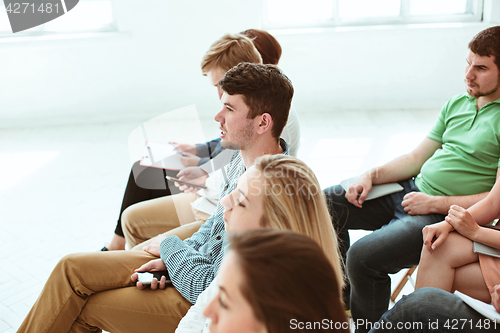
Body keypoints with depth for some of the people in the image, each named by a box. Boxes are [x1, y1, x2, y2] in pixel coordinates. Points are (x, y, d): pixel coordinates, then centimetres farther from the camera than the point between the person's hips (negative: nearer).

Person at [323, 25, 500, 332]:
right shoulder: (456, 103, 13)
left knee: (363, 256, -28)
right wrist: (372, 176, 0)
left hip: (445, 214, -8)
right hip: (410, 190, 8)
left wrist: (434, 203, -16)